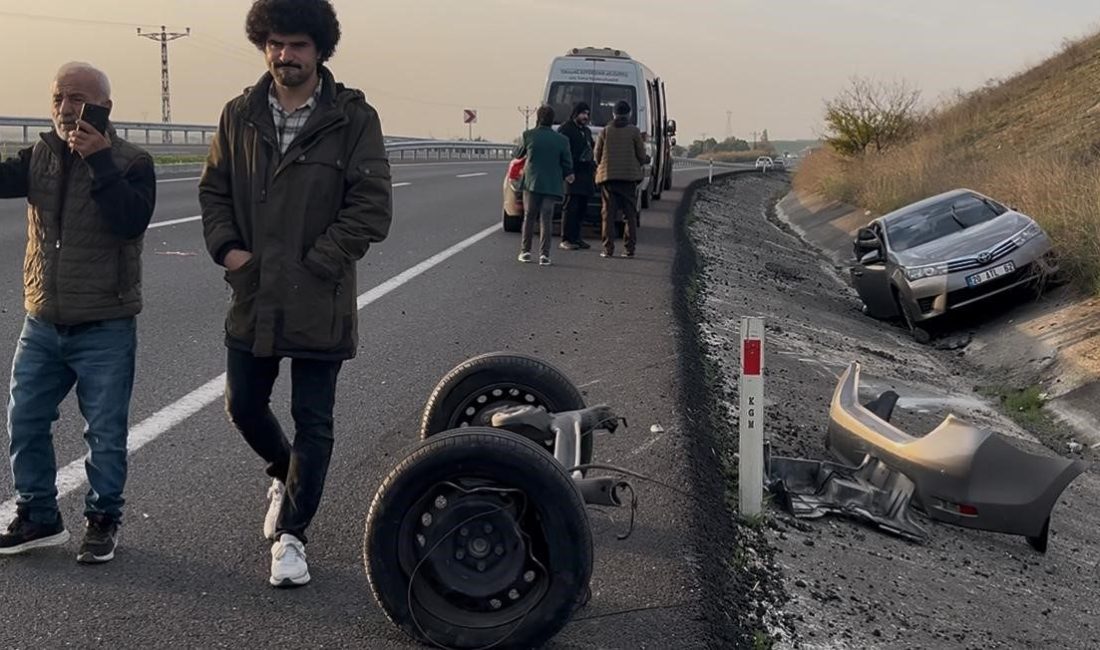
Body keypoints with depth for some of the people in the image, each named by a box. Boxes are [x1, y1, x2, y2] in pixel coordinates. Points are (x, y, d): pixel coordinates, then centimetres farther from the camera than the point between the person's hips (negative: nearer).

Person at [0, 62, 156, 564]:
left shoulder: (131, 163, -7)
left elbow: (131, 220, -23)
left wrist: (100, 163, -27)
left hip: (105, 328, -4)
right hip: (42, 323, 5)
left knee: (105, 433, 5)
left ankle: (102, 521, 21)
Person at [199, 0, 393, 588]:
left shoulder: (353, 118, -8)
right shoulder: (240, 115, 5)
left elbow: (372, 209, -11)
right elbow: (214, 189, 12)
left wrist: (313, 264, -14)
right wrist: (227, 248, -4)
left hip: (319, 303, -4)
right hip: (252, 297, 4)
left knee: (313, 422, 4)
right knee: (243, 406, 14)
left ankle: (291, 534, 18)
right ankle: (285, 476, 44)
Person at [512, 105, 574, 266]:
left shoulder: (529, 135, -6)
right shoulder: (562, 140, -4)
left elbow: (517, 154, 9)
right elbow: (568, 164, 1)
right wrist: (566, 176, 22)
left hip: (532, 182, 0)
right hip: (551, 184, 0)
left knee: (529, 217, 12)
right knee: (546, 219, 2)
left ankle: (525, 251, 14)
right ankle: (544, 254, -3)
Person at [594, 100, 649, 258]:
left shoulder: (606, 131, 2)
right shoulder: (634, 131, -2)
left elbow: (597, 155, 5)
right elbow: (641, 156, -1)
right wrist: (647, 159, 22)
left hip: (608, 176, 1)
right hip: (629, 177, -1)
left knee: (609, 214, 3)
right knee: (630, 214, 7)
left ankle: (608, 249, -1)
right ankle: (630, 248, 4)